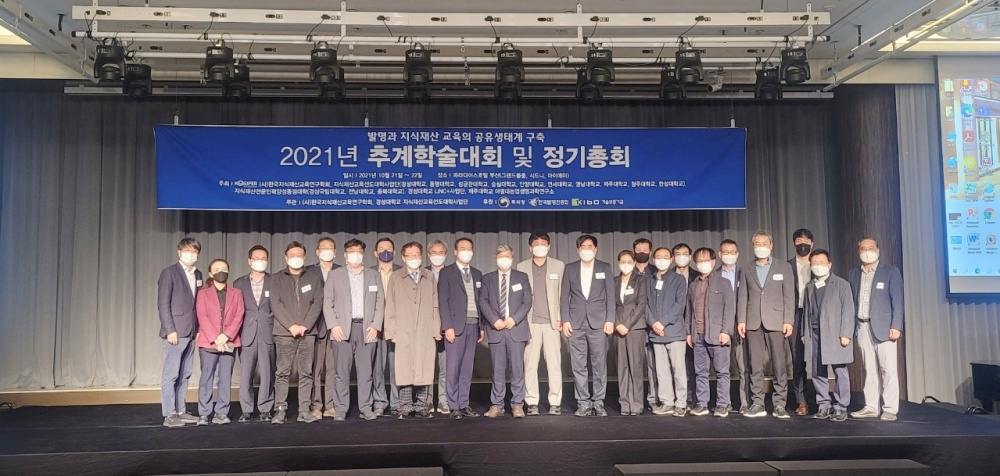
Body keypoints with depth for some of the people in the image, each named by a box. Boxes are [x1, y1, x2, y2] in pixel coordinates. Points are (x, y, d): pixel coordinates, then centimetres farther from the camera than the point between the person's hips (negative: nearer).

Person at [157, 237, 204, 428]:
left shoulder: (198, 275, 16)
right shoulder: (169, 273, -3)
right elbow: (163, 304, -8)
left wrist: (198, 329, 7)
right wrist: (170, 330, -15)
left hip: (191, 332, 7)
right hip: (176, 332, -7)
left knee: (184, 375, 9)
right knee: (171, 374, -5)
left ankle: (180, 411, 15)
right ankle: (169, 415, -3)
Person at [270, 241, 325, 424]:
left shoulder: (314, 278, 13)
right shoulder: (277, 278, 9)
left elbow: (317, 303, 4)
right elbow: (276, 304, -2)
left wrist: (305, 325, -8)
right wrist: (291, 325, -13)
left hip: (307, 332, 2)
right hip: (284, 332, -1)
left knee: (306, 373, 2)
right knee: (282, 373, -3)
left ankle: (304, 410, 5)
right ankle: (280, 410, 0)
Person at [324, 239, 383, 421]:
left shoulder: (373, 275, 14)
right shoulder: (335, 275, 10)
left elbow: (380, 302, 10)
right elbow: (327, 303, 5)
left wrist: (375, 325, -1)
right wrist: (333, 326, -6)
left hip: (367, 329, 1)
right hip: (342, 329, -1)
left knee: (366, 371, 2)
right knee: (342, 371, -1)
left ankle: (366, 408, 8)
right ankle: (340, 409, 5)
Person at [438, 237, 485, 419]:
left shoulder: (477, 274, 16)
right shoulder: (447, 272, 1)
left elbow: (480, 301, 15)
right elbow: (443, 301, -5)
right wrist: (448, 326, -13)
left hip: (473, 325, 5)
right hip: (456, 325, -4)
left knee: (467, 368, 6)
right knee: (453, 367, -3)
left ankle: (464, 404, 11)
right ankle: (454, 406, 2)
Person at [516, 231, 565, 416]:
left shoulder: (559, 266, 7)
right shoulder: (522, 267, 8)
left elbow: (563, 294, 6)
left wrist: (561, 319, -1)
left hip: (552, 322, 0)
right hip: (530, 323, 0)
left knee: (554, 363, -2)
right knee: (530, 364, 0)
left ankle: (555, 403, 5)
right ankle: (532, 403, 7)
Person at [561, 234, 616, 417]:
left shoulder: (605, 268, 8)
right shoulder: (570, 268, 10)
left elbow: (610, 296, 4)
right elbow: (564, 296, 8)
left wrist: (610, 320, -4)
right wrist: (565, 320, -1)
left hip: (598, 323, -1)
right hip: (576, 323, 1)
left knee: (599, 364, -1)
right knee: (578, 366, 1)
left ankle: (598, 403, 7)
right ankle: (583, 403, 8)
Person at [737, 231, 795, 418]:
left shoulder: (784, 267, 9)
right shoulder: (748, 271, 15)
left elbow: (789, 296, 3)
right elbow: (743, 297, 10)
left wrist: (788, 321, -6)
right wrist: (741, 320, 0)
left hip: (776, 322, -2)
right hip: (753, 323, 2)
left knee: (779, 364, -2)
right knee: (755, 365, 2)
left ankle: (779, 404, 3)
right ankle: (757, 404, 6)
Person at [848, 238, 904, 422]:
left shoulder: (891, 271, 0)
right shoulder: (854, 274, 13)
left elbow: (897, 301, -5)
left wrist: (896, 326, -13)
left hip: (883, 326, -4)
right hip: (862, 327, 4)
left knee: (888, 369, -3)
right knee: (869, 370, 9)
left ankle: (890, 409, 2)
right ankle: (871, 407, 13)